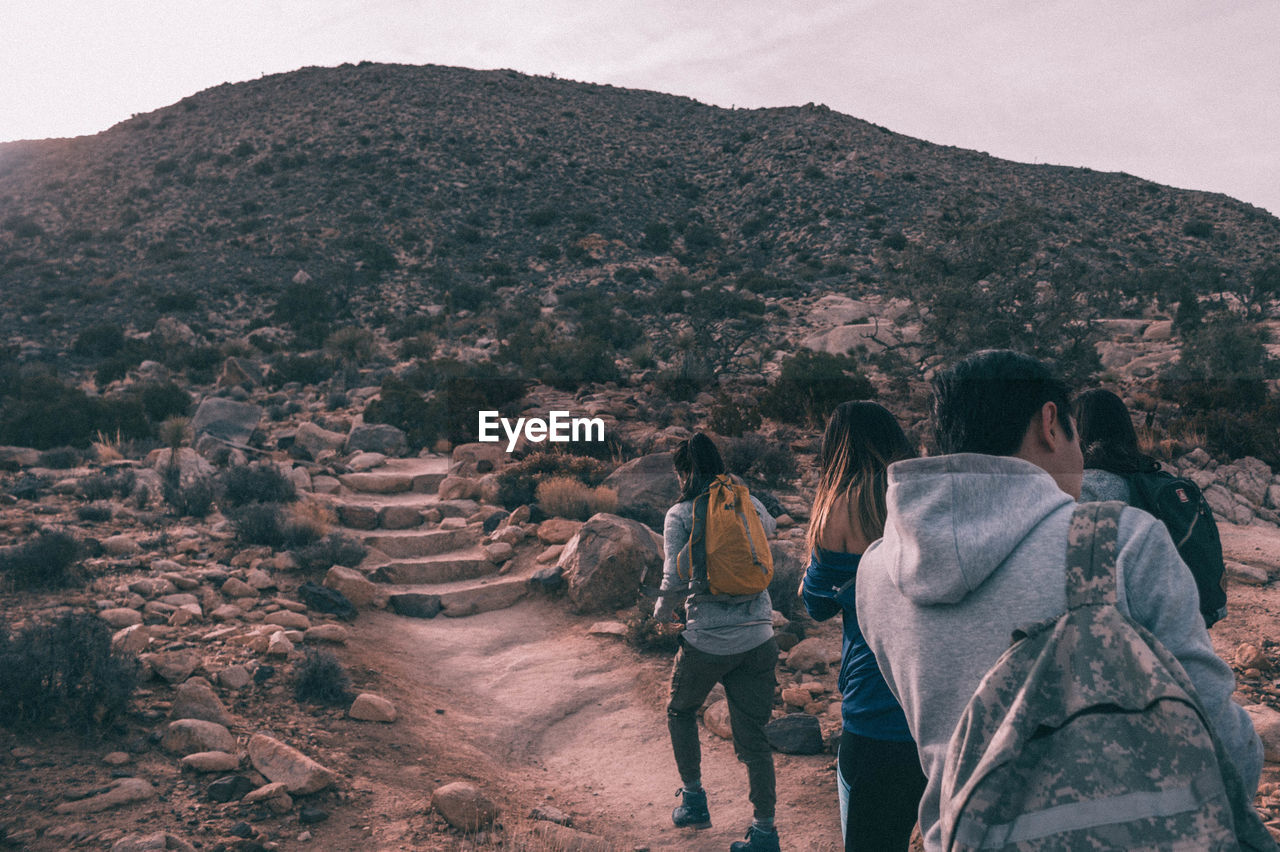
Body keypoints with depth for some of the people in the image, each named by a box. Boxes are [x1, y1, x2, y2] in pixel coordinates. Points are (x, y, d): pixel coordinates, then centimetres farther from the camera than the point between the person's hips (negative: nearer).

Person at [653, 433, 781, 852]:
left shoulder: (680, 515, -7)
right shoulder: (749, 505, 5)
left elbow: (674, 579, -13)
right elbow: (770, 528, 28)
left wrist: (662, 610, 7)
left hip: (708, 640, -3)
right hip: (758, 638, 3)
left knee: (680, 711, 24)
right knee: (754, 737, 11)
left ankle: (693, 798, 30)